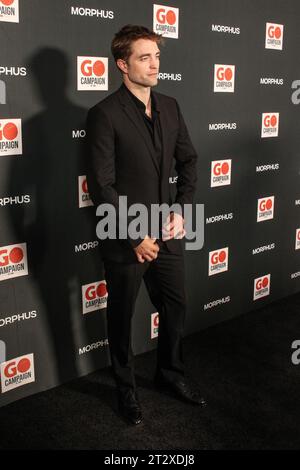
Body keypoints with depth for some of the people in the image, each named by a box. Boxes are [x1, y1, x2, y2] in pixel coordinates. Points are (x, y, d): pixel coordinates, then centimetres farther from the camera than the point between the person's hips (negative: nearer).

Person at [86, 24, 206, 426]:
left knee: (176, 307, 18)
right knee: (121, 317, 13)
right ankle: (126, 388, 36)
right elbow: (101, 186, -18)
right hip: (125, 240, -5)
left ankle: (171, 374, 43)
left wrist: (182, 210, -1)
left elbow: (188, 160, 12)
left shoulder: (170, 107, 4)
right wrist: (134, 237, -17)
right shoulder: (105, 114, -15)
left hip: (167, 234, 6)